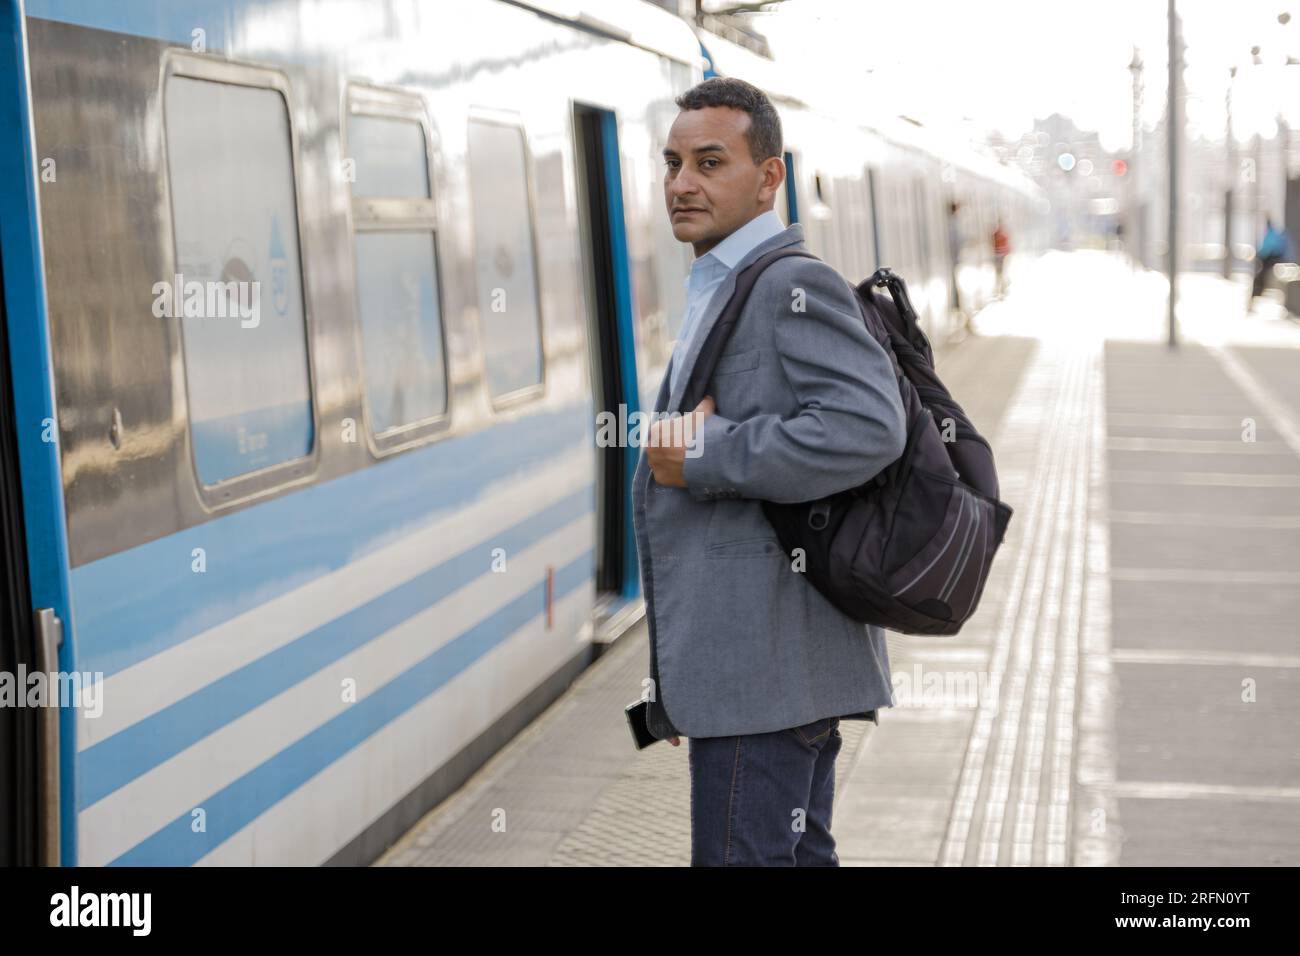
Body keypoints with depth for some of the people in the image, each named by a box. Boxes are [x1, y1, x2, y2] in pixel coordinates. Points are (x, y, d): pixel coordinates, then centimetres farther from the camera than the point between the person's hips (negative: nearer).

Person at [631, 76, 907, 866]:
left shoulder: (796, 284, -12)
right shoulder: (721, 294, 20)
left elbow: (868, 428, -26)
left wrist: (705, 457, -19)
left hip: (767, 659, -10)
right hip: (751, 661, 10)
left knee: (742, 855, -8)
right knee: (799, 856, 16)